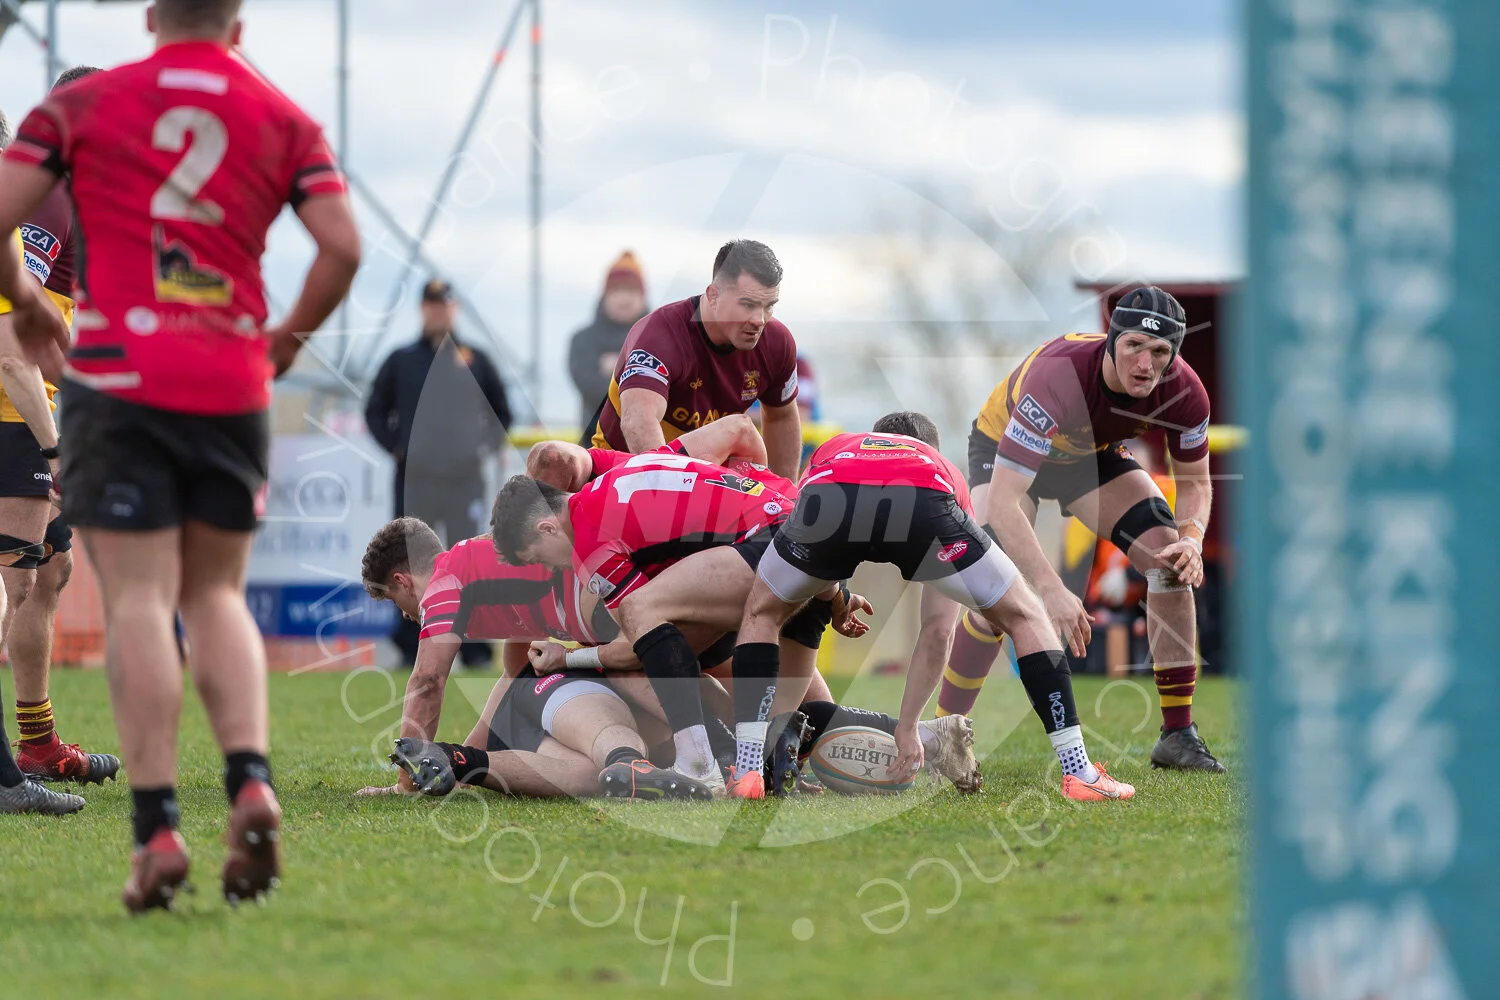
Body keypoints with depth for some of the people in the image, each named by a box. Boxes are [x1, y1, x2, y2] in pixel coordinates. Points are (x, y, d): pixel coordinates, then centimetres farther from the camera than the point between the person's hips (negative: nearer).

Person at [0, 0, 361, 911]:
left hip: (118, 381, -2)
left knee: (139, 600, -3)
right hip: (234, 386, 2)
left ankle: (158, 828, -12)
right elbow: (343, 245, -1)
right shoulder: (283, 119, 8)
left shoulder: (81, 104, 4)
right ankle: (251, 782, -8)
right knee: (217, 596, 14)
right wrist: (288, 341, 14)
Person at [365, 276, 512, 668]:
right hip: (415, 476, 0)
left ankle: (476, 649, -3)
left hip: (466, 478, 0)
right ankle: (410, 647, 5)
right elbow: (375, 411, 16)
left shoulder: (475, 360, 11)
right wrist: (396, 447, 3)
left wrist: (487, 447, 5)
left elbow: (502, 412, 19)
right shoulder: (401, 361, 10)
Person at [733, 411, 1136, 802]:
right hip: (923, 504, -1)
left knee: (761, 613, 30)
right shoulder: (943, 473, 43)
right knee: (1024, 616, 22)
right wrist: (907, 728, 47)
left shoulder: (833, 449, 47)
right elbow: (938, 631, 42)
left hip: (830, 496, 1)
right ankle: (1080, 774, 15)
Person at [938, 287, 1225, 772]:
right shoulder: (1056, 378, -42)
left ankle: (1178, 735, -4)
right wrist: (1051, 588, -52)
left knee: (1171, 559, -13)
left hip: (1095, 454, 5)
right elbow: (1002, 501, -44)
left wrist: (1192, 539, -30)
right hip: (1004, 450, -5)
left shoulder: (1183, 391, -27)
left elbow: (1194, 481, -8)